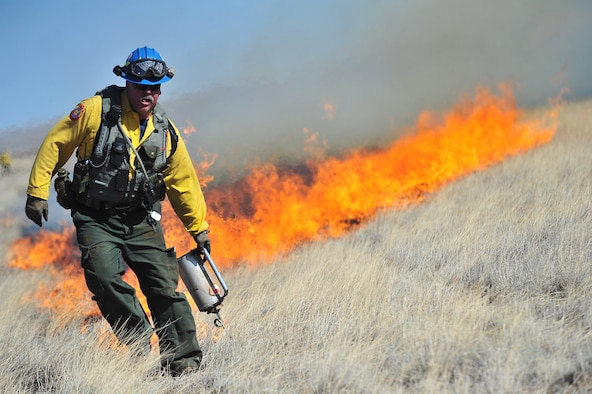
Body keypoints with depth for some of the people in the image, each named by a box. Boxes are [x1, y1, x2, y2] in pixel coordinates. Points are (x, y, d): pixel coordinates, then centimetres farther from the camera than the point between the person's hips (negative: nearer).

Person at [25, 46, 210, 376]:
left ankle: (185, 362, 0)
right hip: (95, 219, -3)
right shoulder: (96, 111, -9)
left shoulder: (165, 131, 4)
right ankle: (140, 344, -9)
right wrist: (38, 192, -6)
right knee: (105, 277, -25)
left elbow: (183, 182, 14)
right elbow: (55, 145, -3)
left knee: (165, 287, -5)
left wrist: (199, 227, 18)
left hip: (141, 221, 3)